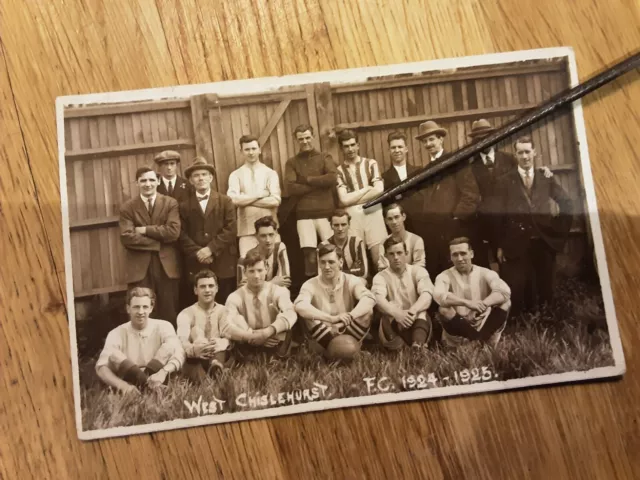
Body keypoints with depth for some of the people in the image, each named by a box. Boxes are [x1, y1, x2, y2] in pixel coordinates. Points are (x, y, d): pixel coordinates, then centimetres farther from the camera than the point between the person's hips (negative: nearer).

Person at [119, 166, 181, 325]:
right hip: (139, 267, 0)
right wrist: (158, 243, -10)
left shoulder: (170, 203, 5)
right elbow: (127, 237, -9)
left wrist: (145, 230, -9)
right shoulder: (127, 207, 4)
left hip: (167, 265, 1)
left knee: (169, 313, 6)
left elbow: (173, 231, -9)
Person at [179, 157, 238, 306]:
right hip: (196, 266, 1)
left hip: (223, 265, 0)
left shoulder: (225, 202, 7)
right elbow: (182, 235, 2)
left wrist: (211, 249, -12)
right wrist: (198, 253, -12)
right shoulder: (184, 206, 10)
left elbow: (231, 229, -3)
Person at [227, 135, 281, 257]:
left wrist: (245, 200, -6)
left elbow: (275, 200, -7)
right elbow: (234, 199, -9)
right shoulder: (235, 175, 8)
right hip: (247, 229, 0)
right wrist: (260, 194, -6)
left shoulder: (270, 173, 7)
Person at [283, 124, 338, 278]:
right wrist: (319, 184, -7)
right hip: (304, 215, 0)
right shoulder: (292, 162, 10)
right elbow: (290, 188, -6)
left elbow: (332, 179, -9)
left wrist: (306, 180, -6)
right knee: (310, 256, -8)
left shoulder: (325, 157, 10)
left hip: (326, 212, 0)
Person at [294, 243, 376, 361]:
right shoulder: (310, 285, -8)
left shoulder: (351, 281, -5)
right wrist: (332, 318, -42)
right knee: (305, 312, -25)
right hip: (322, 340, 0)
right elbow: (300, 306, -31)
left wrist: (349, 316, -43)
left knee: (368, 311, -23)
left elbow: (369, 299, -26)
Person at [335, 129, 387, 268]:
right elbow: (344, 200, -4)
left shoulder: (370, 163, 8)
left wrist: (352, 198, -5)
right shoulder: (339, 170, 5)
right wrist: (367, 188, -2)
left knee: (379, 257, -1)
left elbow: (379, 190, -5)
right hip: (352, 216, 0)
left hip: (373, 212, 0)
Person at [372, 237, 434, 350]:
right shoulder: (381, 276, 4)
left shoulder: (418, 271, 5)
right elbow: (378, 299, -18)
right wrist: (396, 313, -39)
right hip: (394, 325, 0)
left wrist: (412, 311, -36)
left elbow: (427, 294, -15)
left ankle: (418, 345, -46)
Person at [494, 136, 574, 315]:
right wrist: (499, 246, -5)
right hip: (516, 245, -2)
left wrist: (560, 228, 4)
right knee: (520, 293, -1)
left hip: (544, 243, 3)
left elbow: (567, 203, 15)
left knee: (546, 291, 10)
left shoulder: (546, 178, 8)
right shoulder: (505, 181, 1)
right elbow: (499, 214, -2)